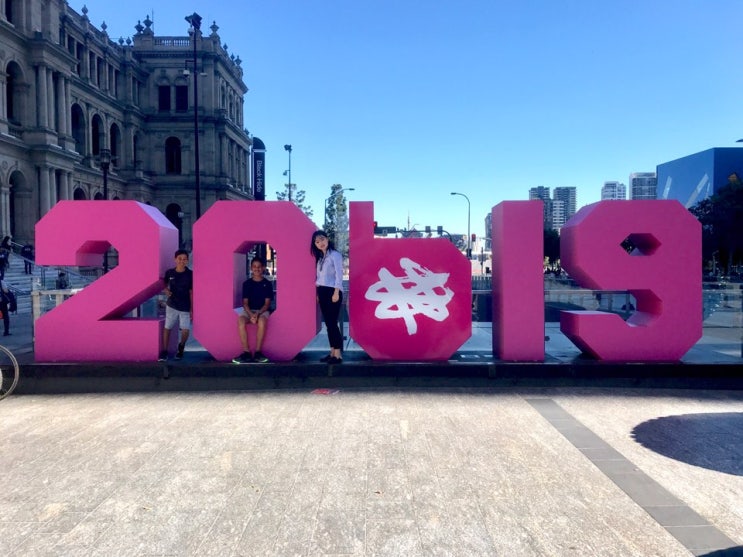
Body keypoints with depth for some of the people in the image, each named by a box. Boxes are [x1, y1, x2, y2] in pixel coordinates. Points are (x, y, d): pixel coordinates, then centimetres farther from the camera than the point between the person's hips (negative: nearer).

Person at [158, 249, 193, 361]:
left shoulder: (190, 274, -7)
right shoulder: (169, 272, -3)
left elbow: (191, 292, -3)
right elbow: (164, 284, 16)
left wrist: (192, 309, -4)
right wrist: (166, 290, -8)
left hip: (185, 308, -2)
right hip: (171, 306, 2)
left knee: (185, 330, -10)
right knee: (167, 328, 5)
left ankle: (181, 347, 20)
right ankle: (164, 351, 20)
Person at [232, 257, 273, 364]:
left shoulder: (267, 283, 2)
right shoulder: (247, 283, 5)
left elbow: (267, 303, -2)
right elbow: (245, 302, 0)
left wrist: (258, 313, -19)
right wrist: (251, 314, -19)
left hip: (262, 310, -1)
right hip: (248, 310, 2)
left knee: (262, 321, -37)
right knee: (240, 321, -32)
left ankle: (257, 352, -28)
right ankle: (246, 352, -29)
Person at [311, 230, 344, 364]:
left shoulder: (335, 254, -6)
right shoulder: (320, 257, 17)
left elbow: (339, 274, -13)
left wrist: (336, 292, -20)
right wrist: (318, 293, 11)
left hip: (332, 291, -8)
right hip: (322, 292, 8)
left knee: (332, 323, -11)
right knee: (328, 323, 8)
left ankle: (338, 355, -9)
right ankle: (332, 353, 12)